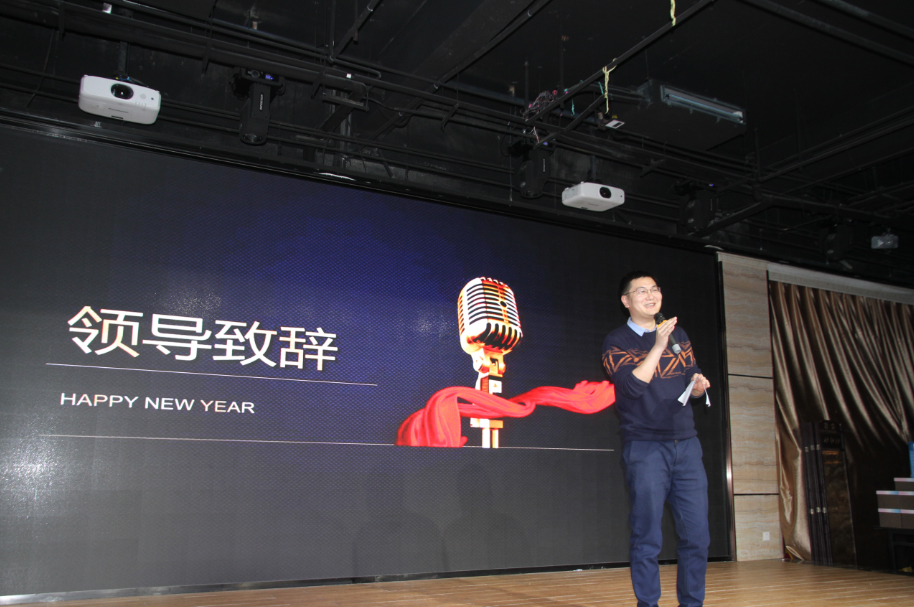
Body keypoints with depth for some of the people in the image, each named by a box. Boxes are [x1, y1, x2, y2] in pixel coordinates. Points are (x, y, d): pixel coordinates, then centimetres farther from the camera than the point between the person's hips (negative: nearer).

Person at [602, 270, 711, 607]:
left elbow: (691, 382, 20)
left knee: (697, 534, 4)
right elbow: (632, 385, -15)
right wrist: (658, 346, -17)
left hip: (686, 443, 5)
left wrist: (699, 385, -3)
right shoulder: (616, 342, -1)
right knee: (647, 537, 0)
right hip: (645, 448, -4)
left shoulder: (679, 336, 14)